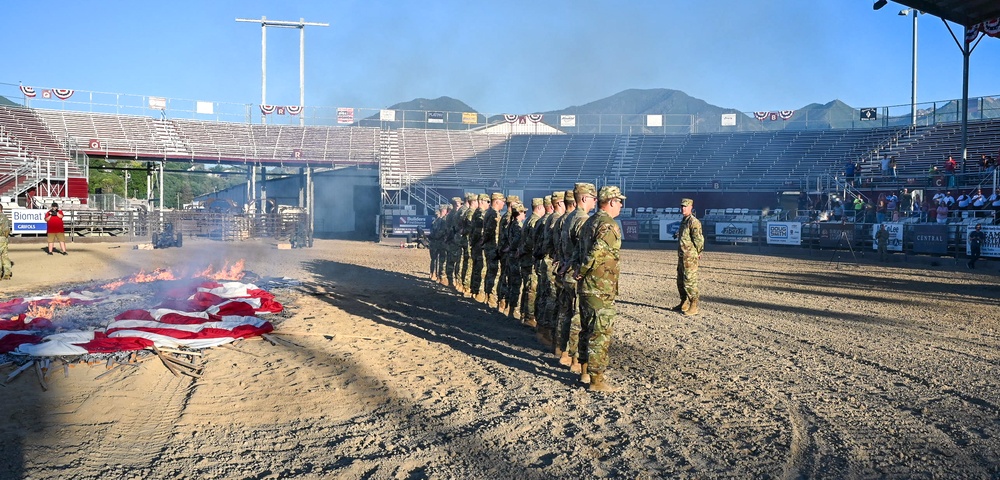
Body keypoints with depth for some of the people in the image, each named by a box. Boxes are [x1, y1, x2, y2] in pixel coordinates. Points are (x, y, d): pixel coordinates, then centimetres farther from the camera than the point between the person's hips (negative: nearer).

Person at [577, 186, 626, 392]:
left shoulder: (589, 222, 13)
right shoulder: (609, 225, -17)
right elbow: (597, 251, -26)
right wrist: (581, 272, -14)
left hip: (586, 287, 9)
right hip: (601, 289, -9)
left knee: (587, 329, 18)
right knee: (600, 334, -3)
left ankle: (585, 371, 28)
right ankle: (596, 379, 1)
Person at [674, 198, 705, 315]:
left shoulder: (694, 222, -15)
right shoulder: (684, 221, 16)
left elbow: (698, 239, -16)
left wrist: (698, 252, -8)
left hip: (690, 258, -10)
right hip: (681, 257, 10)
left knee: (690, 282, -8)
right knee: (680, 282, 16)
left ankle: (693, 307, -3)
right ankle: (684, 304, 27)